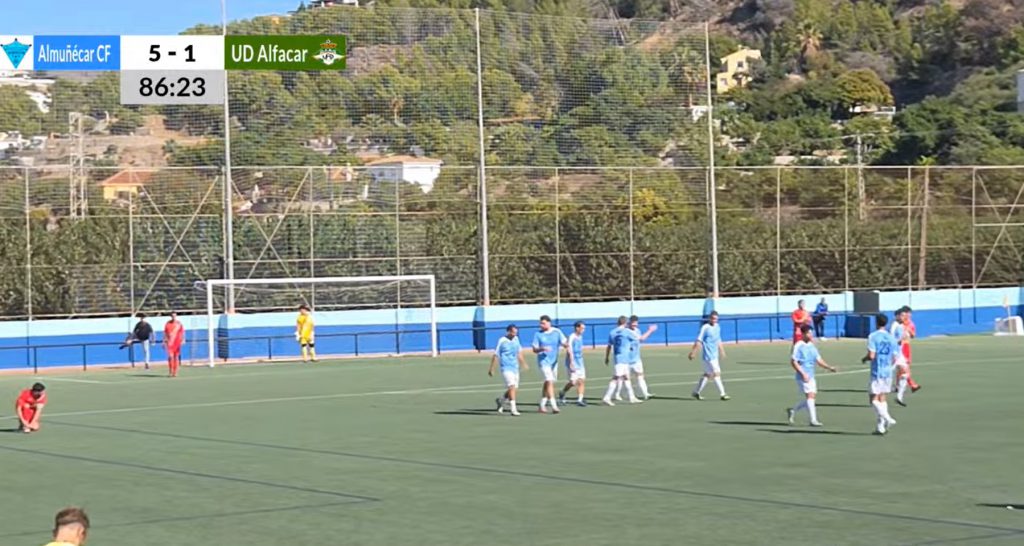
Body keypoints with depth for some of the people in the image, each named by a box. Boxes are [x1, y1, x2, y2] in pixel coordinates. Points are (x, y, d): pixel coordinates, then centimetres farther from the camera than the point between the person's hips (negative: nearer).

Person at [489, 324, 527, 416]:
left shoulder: (516, 339, 9)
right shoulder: (502, 341, -9)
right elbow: (496, 356, -7)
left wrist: (523, 363, 25)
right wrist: (491, 369, -6)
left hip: (515, 367, 7)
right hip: (506, 368, -7)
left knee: (514, 388, 8)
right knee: (512, 386, -18)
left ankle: (500, 400, 33)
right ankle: (513, 409, -17)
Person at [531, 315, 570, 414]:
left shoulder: (557, 332, 1)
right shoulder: (538, 334, -3)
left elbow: (565, 344, -7)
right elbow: (534, 350, -4)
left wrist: (566, 344, -32)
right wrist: (542, 349, -25)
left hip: (554, 361, 4)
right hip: (543, 361, -4)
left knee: (547, 383, 12)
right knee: (549, 382, -17)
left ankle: (542, 405, 24)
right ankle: (554, 406, -22)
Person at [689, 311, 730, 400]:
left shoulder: (717, 327, 12)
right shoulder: (705, 328, -11)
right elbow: (698, 341, -14)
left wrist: (722, 351, 27)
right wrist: (693, 352, -17)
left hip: (715, 355, 8)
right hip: (708, 355, -8)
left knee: (707, 374, 12)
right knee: (716, 373, -9)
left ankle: (696, 392, 21)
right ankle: (722, 394, -7)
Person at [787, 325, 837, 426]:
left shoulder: (812, 346, 13)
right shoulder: (798, 346, -9)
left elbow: (818, 360, 14)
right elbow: (793, 362, -13)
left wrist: (829, 367, 0)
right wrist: (803, 373, -19)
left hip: (811, 377, 8)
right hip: (803, 377, -8)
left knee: (812, 396, 7)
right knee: (810, 395, -13)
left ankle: (792, 410, 24)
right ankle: (813, 420, -10)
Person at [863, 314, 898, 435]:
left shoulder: (873, 337, -10)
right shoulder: (891, 338, 6)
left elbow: (871, 356, -17)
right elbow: (894, 358, 7)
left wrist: (864, 359, 4)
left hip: (877, 372, -6)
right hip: (888, 372, 6)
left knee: (874, 399, 0)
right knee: (882, 398, 13)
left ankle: (887, 419, -18)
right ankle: (881, 426, 11)